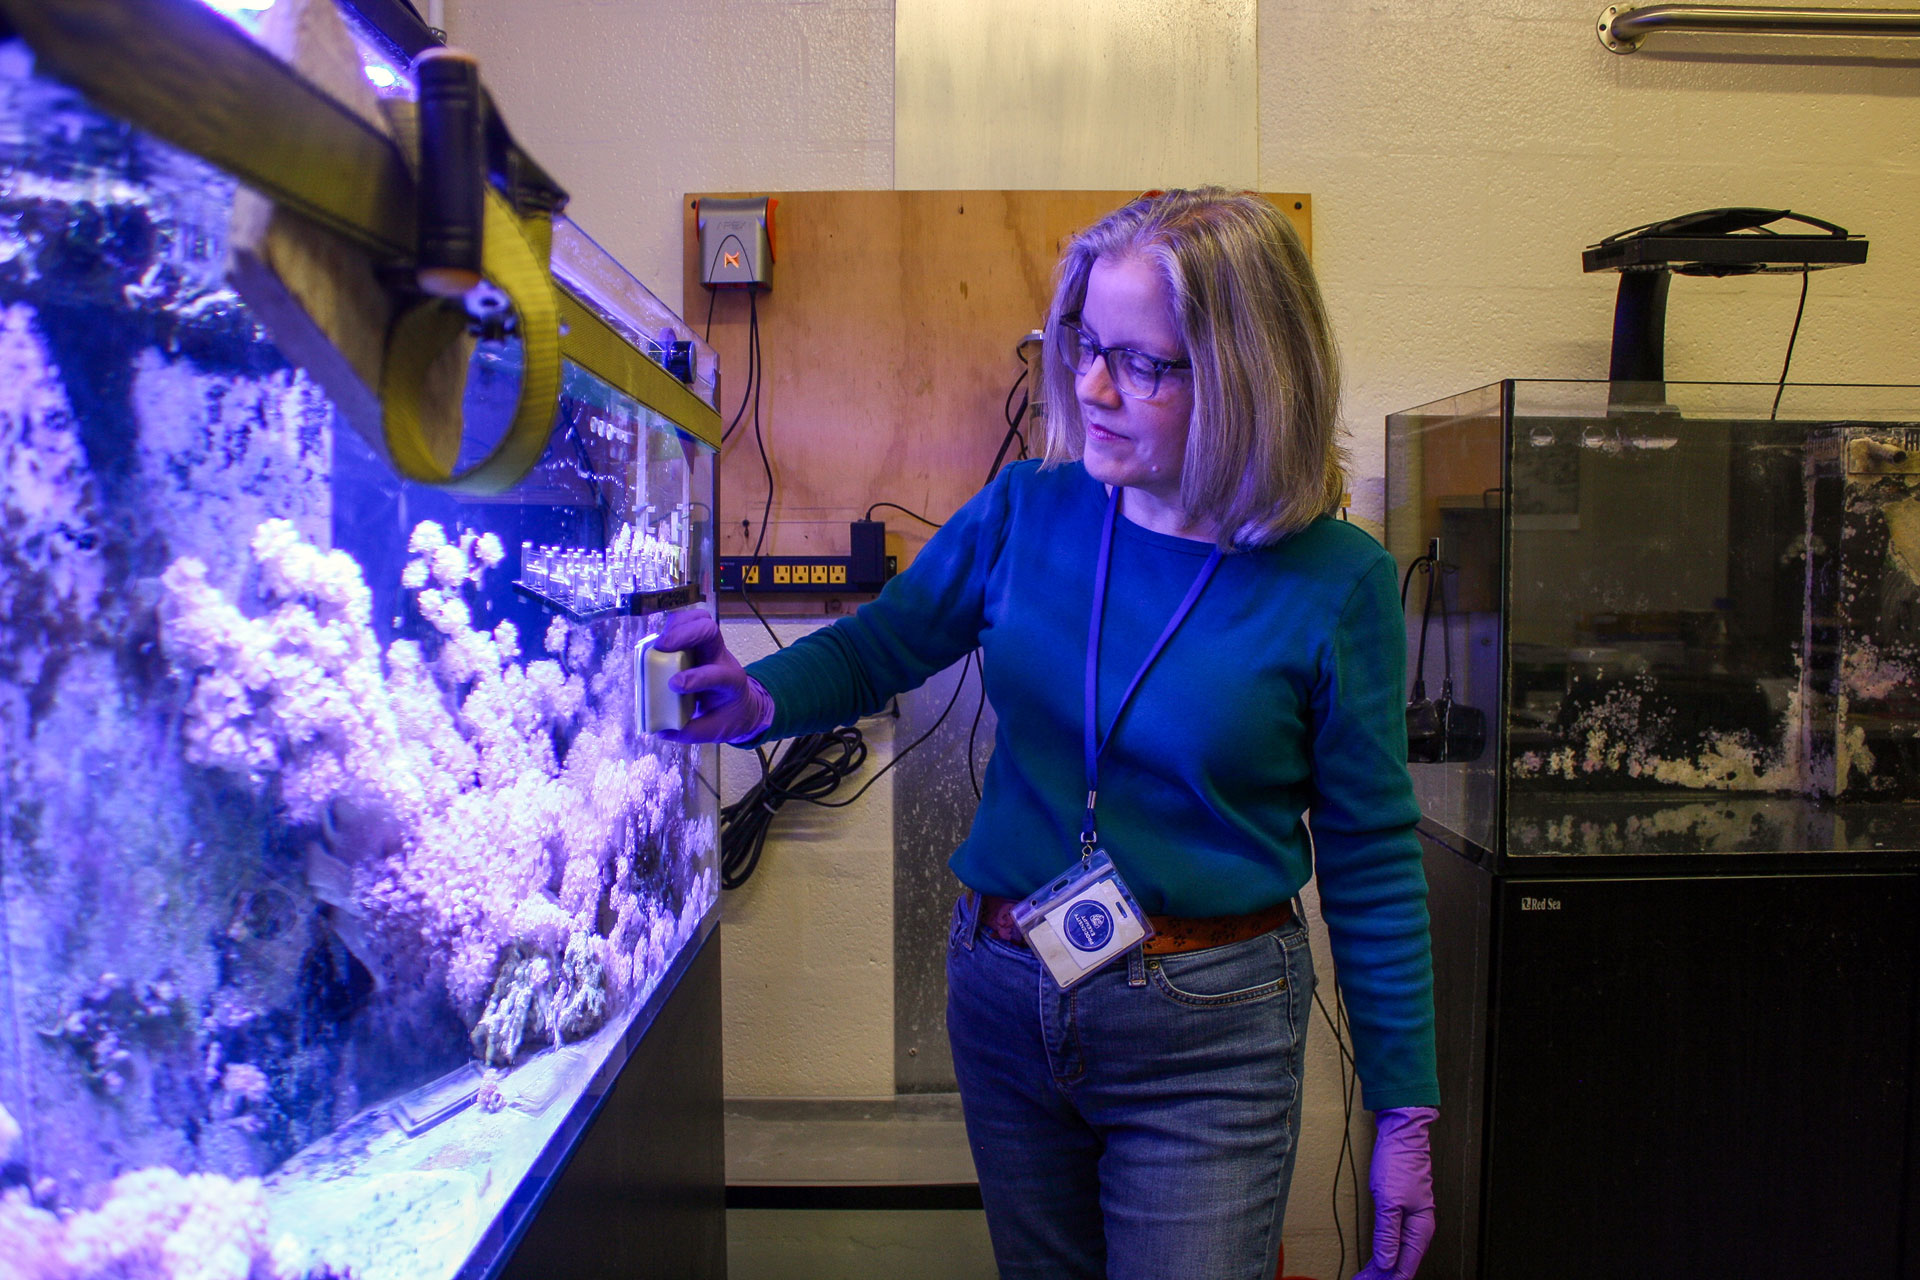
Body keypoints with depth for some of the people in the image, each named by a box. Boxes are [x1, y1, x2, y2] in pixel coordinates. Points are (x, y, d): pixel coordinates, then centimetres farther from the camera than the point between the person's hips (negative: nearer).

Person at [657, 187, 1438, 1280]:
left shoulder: (1336, 581, -13)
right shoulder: (1030, 511, -5)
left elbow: (1371, 861, -6)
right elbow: (876, 646, 8)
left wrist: (1406, 1116, -2)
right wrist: (759, 701, -14)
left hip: (1205, 1034, -3)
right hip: (1002, 992, 4)